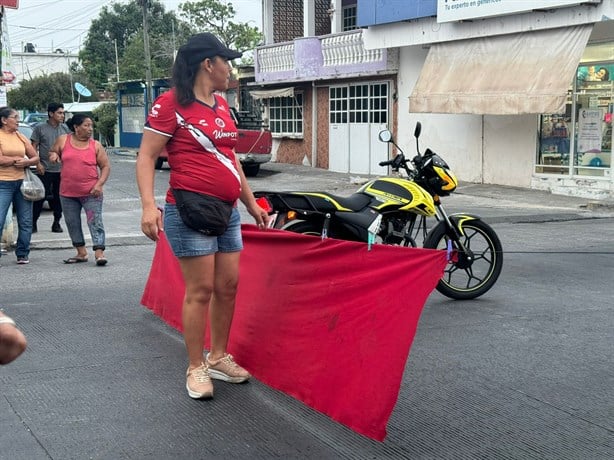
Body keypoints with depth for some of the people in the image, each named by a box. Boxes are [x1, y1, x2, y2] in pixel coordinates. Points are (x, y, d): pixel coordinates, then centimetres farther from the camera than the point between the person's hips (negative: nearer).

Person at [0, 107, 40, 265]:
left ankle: (23, 254, 16)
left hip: (22, 182, 5)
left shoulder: (21, 137, 13)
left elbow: (36, 158, 14)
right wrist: (18, 159, -5)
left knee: (26, 222, 6)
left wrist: (26, 162, -7)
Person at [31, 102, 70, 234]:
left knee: (58, 198, 6)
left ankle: (56, 223, 16)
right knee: (40, 197, -3)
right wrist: (38, 163, -9)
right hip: (45, 169, -3)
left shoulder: (65, 128, 8)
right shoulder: (40, 128, -1)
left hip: (62, 169, 3)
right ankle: (33, 223, 5)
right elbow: (34, 147, 0)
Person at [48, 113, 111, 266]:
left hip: (91, 193, -3)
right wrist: (53, 155, -7)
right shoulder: (63, 140, 3)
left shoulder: (96, 145, 0)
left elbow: (106, 166, 1)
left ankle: (99, 253, -12)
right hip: (68, 193, 3)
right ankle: (81, 253, 22)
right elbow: (53, 152, 18)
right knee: (72, 224, 10)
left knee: (95, 222, -9)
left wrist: (99, 184, -12)